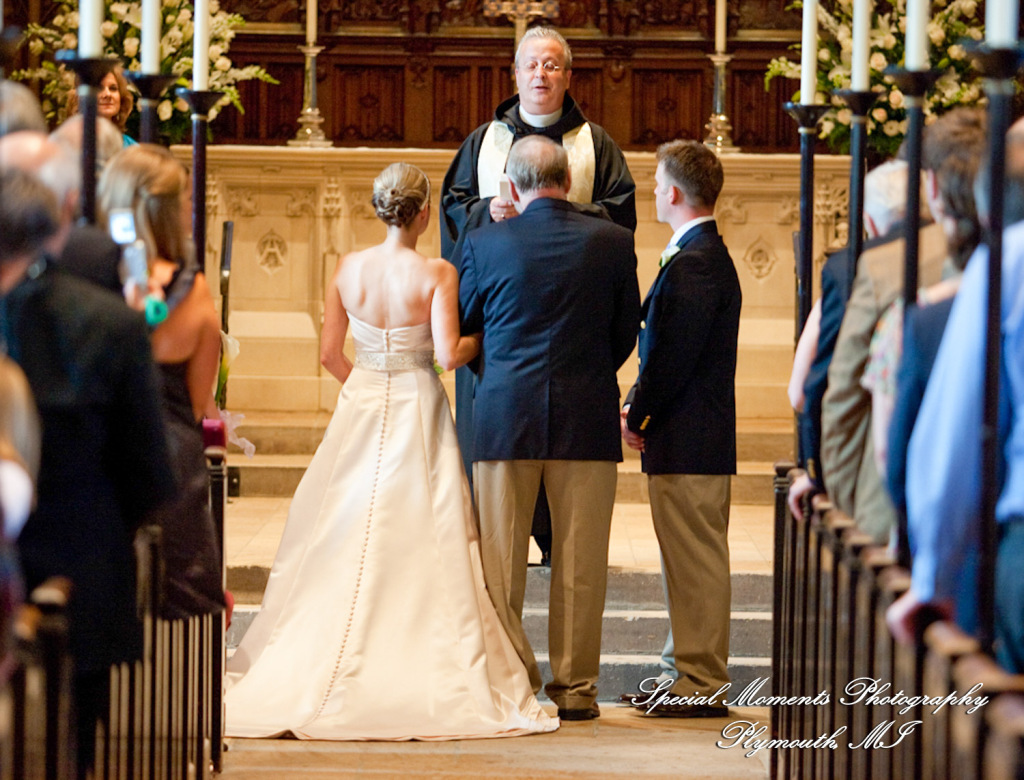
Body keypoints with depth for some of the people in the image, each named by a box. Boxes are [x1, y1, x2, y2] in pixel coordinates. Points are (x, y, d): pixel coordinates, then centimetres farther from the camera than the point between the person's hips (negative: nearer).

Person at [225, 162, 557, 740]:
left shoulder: (349, 269, -1)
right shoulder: (437, 275, -12)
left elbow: (330, 353, 3)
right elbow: (448, 353, -19)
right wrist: (484, 336, 0)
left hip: (361, 408, 4)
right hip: (418, 412, -4)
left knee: (347, 543, 10)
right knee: (417, 547, 1)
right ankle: (417, 675, 1)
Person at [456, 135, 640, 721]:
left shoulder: (484, 243, -4)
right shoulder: (613, 242, -2)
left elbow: (463, 328, 7)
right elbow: (626, 333, 6)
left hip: (506, 415, 0)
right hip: (588, 420, 0)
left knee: (502, 561, 7)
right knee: (579, 562, 5)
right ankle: (575, 687, 8)